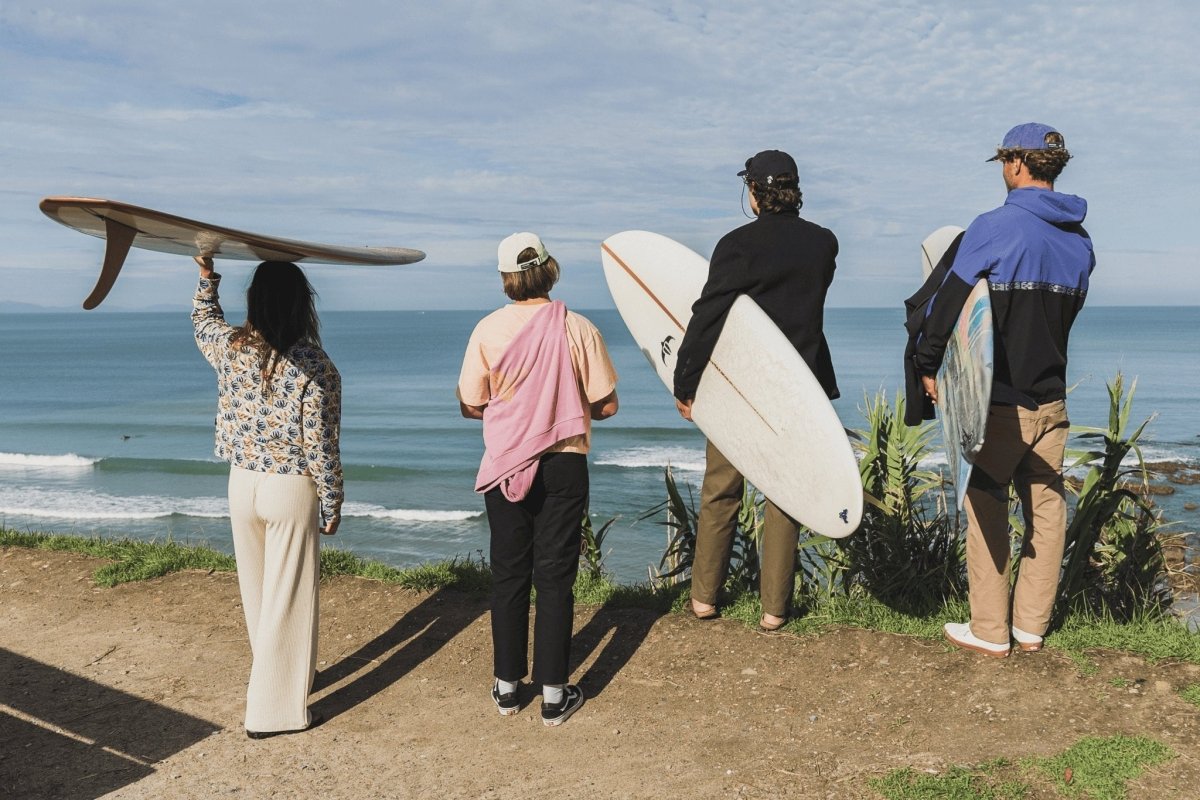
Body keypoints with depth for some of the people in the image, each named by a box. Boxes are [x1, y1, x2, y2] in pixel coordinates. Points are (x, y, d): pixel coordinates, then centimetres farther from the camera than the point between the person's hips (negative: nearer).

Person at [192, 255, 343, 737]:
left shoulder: (230, 348, -6)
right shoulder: (315, 368, -18)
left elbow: (202, 318, 20)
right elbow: (319, 447, -15)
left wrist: (206, 276, 31)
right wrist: (333, 503, -3)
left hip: (242, 484, 5)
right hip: (291, 492, -5)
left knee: (257, 592, 20)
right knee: (287, 598, 5)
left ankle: (278, 674, 41)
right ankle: (273, 711, 14)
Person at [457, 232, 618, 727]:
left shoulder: (488, 330, -7)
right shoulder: (578, 329, -9)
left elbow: (470, 406, 0)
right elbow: (606, 405, -3)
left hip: (506, 467, 1)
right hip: (564, 466, -1)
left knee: (508, 575, 13)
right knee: (555, 578, 7)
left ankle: (507, 687, 23)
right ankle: (554, 695, 14)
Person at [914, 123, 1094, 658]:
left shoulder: (996, 227, -13)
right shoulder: (1080, 240, 9)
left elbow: (949, 299, -12)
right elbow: (1069, 311, 16)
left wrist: (928, 365, -2)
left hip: (1000, 399, -6)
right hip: (1052, 397, 7)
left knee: (986, 506, 3)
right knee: (1046, 507, 12)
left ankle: (990, 632, 8)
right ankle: (1031, 627, 20)